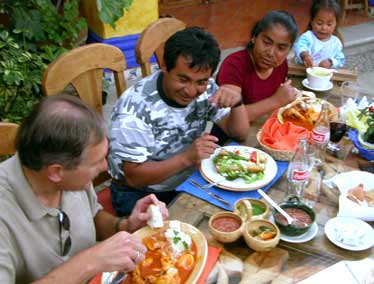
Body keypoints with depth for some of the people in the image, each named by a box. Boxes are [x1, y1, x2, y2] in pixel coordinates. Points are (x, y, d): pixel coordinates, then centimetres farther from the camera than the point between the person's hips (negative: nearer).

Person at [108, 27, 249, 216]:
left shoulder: (206, 89, -9)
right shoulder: (135, 107, -25)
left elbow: (239, 134, 0)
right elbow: (134, 177, -21)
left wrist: (237, 103, -21)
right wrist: (187, 157, -34)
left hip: (190, 181, 6)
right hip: (140, 194, -5)